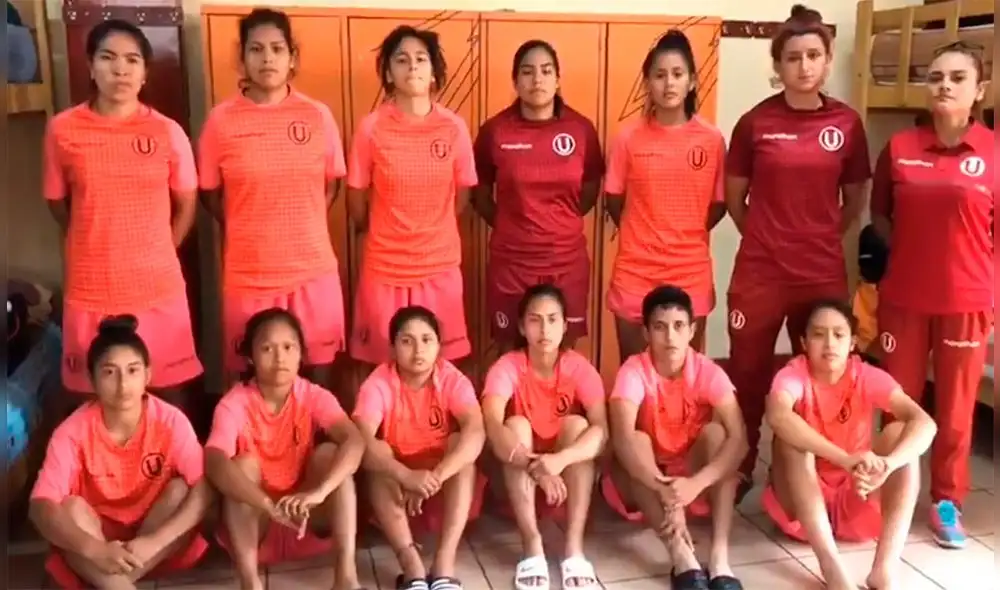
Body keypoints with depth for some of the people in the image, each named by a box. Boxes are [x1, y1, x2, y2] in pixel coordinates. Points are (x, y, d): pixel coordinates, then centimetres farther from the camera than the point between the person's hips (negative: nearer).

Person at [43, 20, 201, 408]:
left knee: (170, 389, 10)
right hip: (91, 291, 0)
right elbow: (57, 202, 10)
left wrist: (157, 254, 7)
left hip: (159, 288, 0)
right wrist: (94, 247, 9)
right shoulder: (62, 130, -3)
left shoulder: (167, 132, -3)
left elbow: (187, 203, 7)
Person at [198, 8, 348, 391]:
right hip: (248, 274, -1)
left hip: (313, 269, 1)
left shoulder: (318, 115, 0)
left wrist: (301, 227, 5)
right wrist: (246, 230, 2)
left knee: (318, 374, 10)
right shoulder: (221, 120, -3)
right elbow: (209, 193, 7)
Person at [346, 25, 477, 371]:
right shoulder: (371, 128, -8)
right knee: (382, 364, 8)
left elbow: (462, 194, 8)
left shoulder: (454, 128, -3)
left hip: (440, 266, 1)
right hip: (384, 267, -1)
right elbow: (356, 198, 3)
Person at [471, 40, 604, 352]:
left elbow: (590, 191, 10)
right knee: (511, 353, 10)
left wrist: (561, 224, 6)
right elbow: (479, 195, 6)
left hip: (567, 261, 1)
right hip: (510, 261, -1)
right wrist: (509, 226, 3)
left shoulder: (581, 129, -3)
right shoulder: (494, 131, -6)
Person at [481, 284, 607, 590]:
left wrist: (560, 460, -46)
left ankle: (574, 550, -31)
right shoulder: (507, 367, -17)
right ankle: (532, 548, -31)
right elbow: (492, 428, -33)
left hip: (571, 476, 1)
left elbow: (601, 430, -27)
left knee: (576, 424, -27)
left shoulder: (579, 367, -14)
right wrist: (536, 466, -49)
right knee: (516, 424, -28)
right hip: (519, 478, -1)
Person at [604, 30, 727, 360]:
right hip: (635, 272, 0)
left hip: (692, 273, 1)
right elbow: (614, 202, 6)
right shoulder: (629, 138, -4)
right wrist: (642, 237, 7)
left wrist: (686, 237, 5)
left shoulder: (712, 139, -2)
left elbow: (719, 204, 7)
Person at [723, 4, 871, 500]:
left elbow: (854, 200, 11)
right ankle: (739, 471, 26)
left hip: (824, 274, 2)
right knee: (748, 375, 8)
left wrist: (821, 240, 7)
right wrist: (767, 237, 6)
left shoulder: (847, 123, 1)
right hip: (759, 273, -1)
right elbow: (734, 197, 5)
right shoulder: (755, 122, -4)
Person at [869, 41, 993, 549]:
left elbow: (994, 234, 0)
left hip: (966, 301, -1)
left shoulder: (992, 153, -6)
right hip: (902, 297, 2)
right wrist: (908, 251, 0)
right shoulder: (899, 148, 0)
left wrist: (987, 285, -2)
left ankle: (947, 500, 28)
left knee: (955, 407, 10)